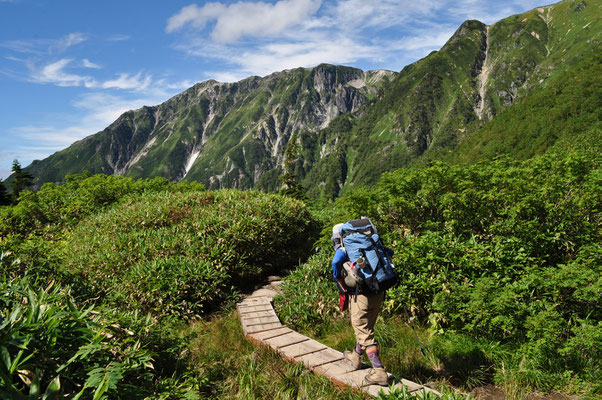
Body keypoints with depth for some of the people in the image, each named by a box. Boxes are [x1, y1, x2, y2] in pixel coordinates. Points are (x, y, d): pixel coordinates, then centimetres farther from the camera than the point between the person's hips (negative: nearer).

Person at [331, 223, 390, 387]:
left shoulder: (342, 251, -4)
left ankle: (379, 372, -2)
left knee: (365, 334, 0)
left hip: (360, 296, -7)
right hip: (378, 294, 7)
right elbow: (388, 252, 21)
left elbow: (336, 262, -27)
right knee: (366, 328, 23)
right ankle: (355, 356, 44)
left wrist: (341, 284, -12)